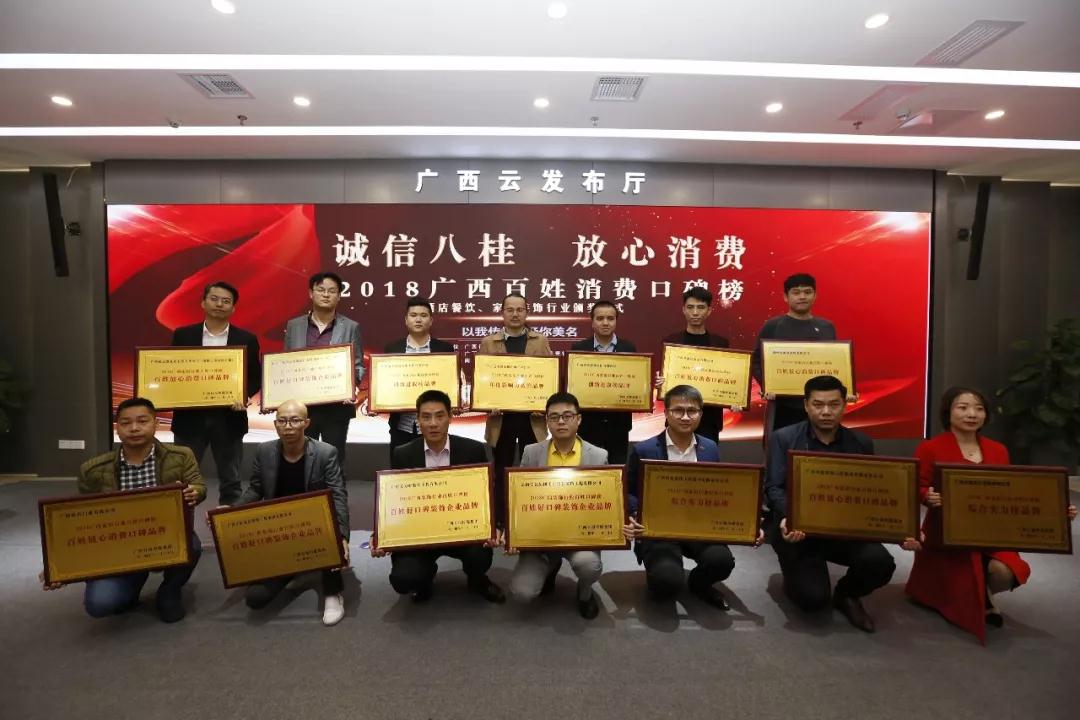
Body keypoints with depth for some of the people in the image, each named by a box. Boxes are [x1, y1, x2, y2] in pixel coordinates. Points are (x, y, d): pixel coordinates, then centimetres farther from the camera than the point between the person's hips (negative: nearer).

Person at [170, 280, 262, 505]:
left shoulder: (246, 339, 2)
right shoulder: (183, 335, 5)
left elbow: (255, 377, 3)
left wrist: (244, 397, -15)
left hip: (228, 417, 0)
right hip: (190, 416, 1)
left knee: (230, 481, 9)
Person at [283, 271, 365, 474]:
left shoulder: (351, 327, 2)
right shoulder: (294, 325, 8)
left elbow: (358, 365, 2)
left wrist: (353, 387, -18)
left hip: (337, 407, -2)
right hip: (301, 406, 2)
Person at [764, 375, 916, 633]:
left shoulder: (861, 444, 7)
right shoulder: (783, 438, -3)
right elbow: (773, 488, -10)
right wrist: (788, 518, -31)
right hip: (797, 528, -3)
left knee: (880, 562, -26)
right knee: (813, 597, -20)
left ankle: (846, 595, 9)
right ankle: (795, 576, 19)